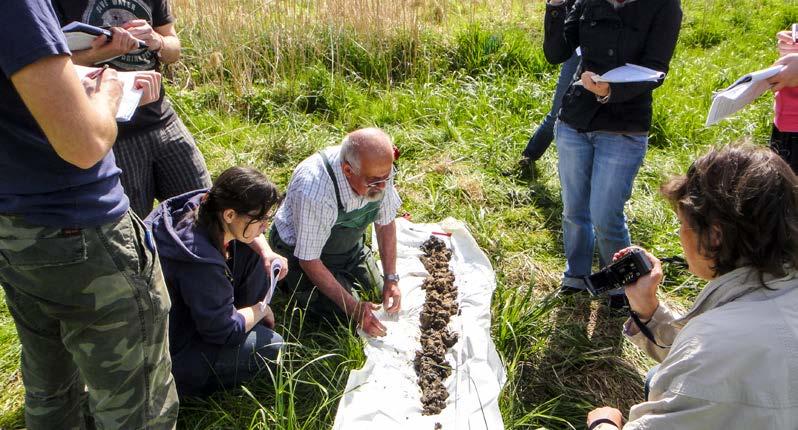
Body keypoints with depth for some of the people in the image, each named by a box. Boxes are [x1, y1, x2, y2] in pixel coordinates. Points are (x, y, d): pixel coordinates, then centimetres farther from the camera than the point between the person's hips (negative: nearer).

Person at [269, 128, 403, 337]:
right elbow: (309, 260, -30)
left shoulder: (380, 169, -25)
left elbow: (385, 223, -7)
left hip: (350, 245, 6)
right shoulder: (314, 191, -43)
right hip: (302, 251, -6)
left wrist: (391, 279, -11)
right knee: (345, 317, -10)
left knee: (377, 294, 15)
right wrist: (353, 306, -27)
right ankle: (290, 280, 9)